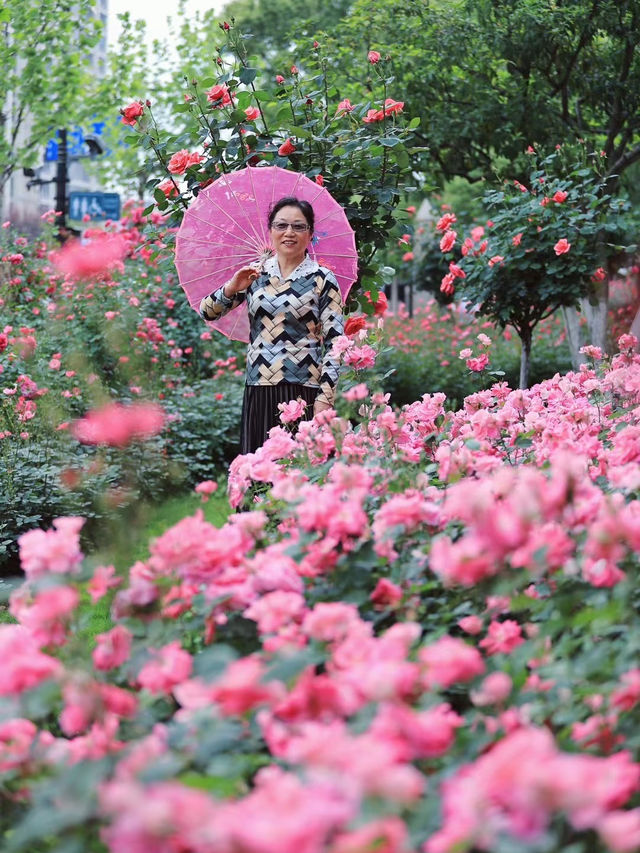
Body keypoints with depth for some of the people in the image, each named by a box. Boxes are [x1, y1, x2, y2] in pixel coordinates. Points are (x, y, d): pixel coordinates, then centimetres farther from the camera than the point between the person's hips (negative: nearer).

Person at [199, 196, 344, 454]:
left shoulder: (322, 280, 0)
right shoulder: (255, 275, 11)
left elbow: (334, 343, -4)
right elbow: (207, 312, 10)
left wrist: (325, 397, -11)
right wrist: (231, 289, -9)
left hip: (302, 393, -3)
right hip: (258, 392, 3)